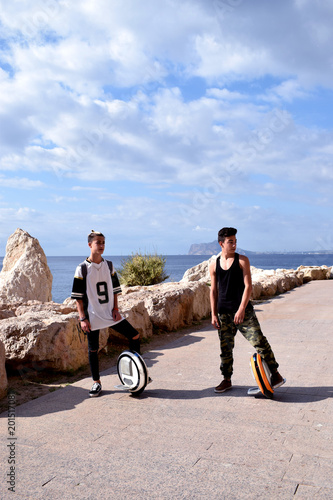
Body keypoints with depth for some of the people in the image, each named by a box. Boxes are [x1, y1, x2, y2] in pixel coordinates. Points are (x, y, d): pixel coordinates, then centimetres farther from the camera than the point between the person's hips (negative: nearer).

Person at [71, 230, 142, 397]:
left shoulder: (109, 265, 6)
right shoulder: (82, 269, -7)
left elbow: (115, 289, 11)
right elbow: (78, 296, -6)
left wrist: (115, 309, 0)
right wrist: (82, 318, -12)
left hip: (110, 313, 4)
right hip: (93, 316, -4)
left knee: (134, 335, 1)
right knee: (93, 349, 4)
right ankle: (96, 383, 22)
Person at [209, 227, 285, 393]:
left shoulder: (242, 260, -2)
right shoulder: (214, 265, 6)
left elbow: (248, 286, -9)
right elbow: (214, 290, 9)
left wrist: (242, 309, -17)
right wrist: (214, 314, 4)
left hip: (243, 311, -3)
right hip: (224, 313, 3)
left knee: (259, 342, -5)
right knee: (225, 348, 9)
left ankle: (275, 374, 10)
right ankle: (227, 380, 24)